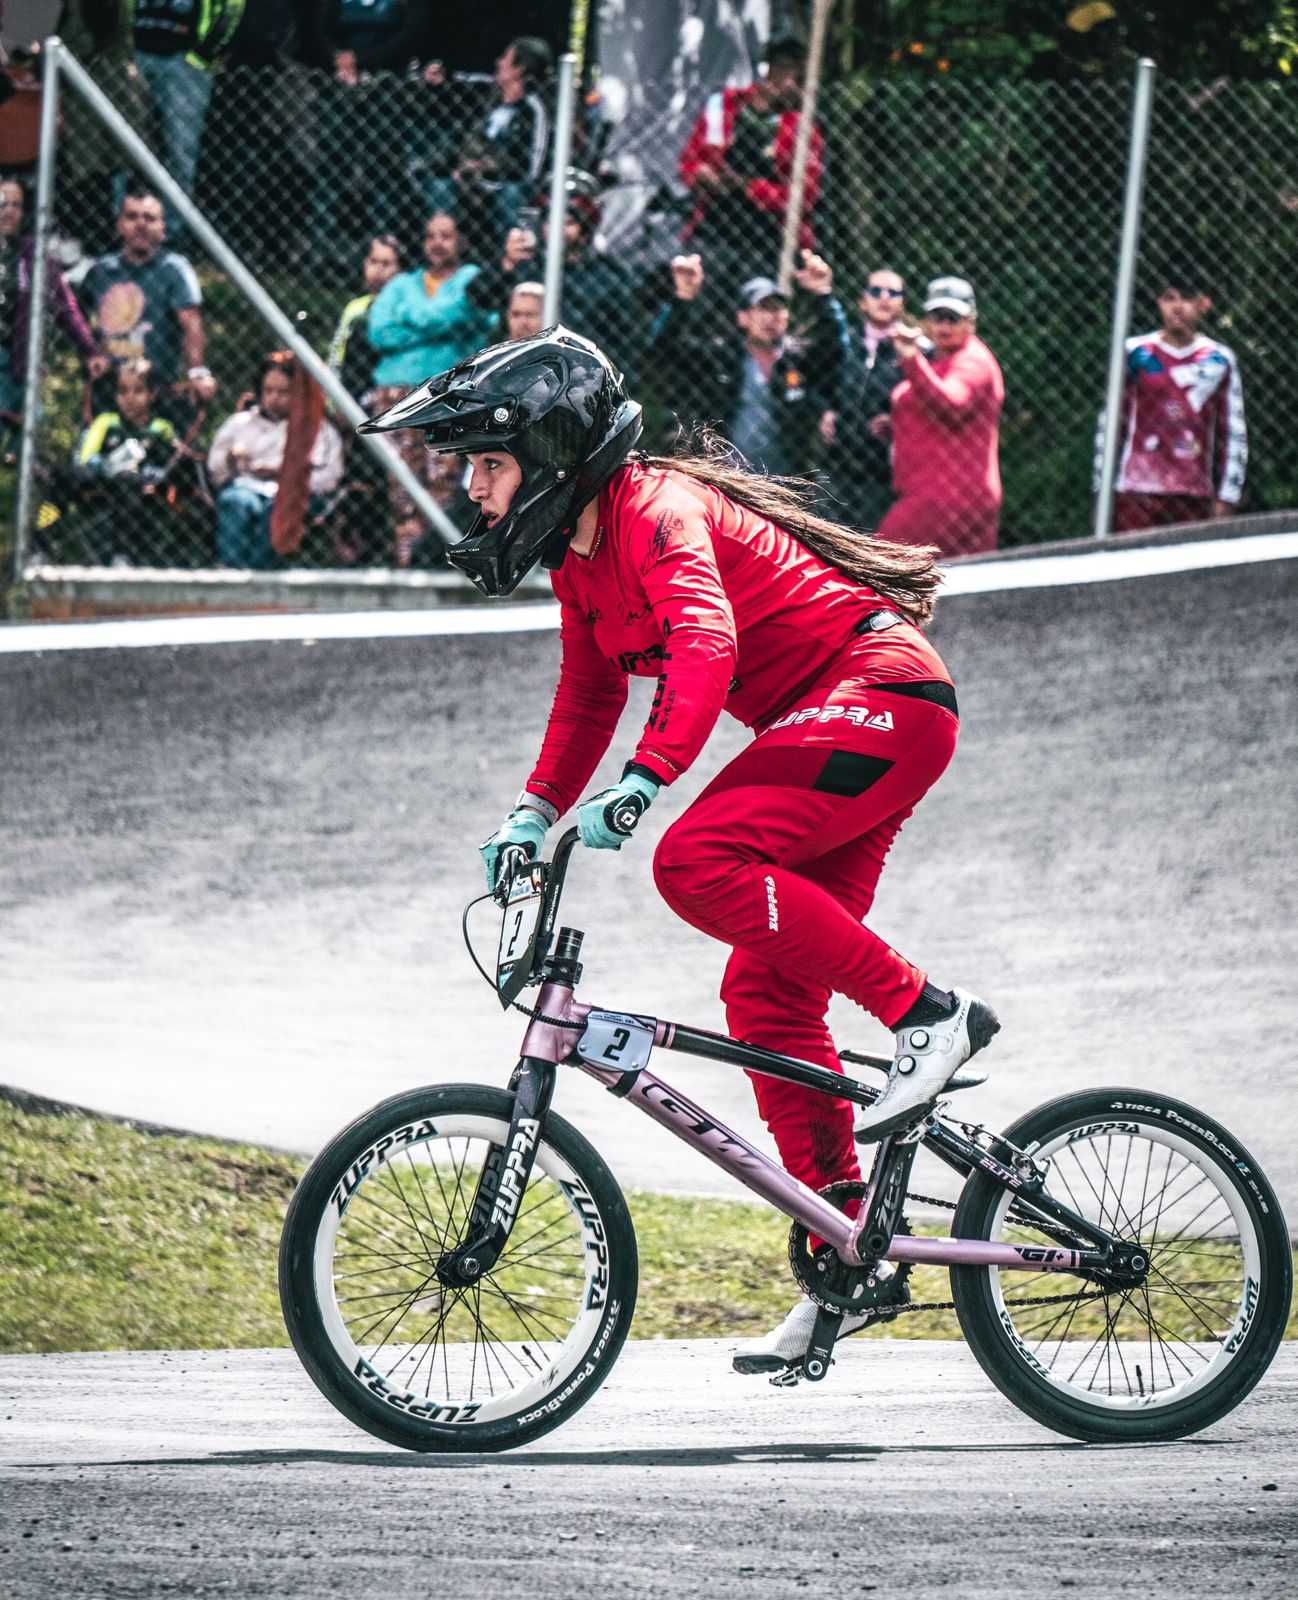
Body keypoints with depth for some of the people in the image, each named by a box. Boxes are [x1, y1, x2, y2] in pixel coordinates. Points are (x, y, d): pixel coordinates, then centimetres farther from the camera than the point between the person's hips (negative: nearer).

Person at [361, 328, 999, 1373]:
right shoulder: (580, 552, 12)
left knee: (698, 862, -27)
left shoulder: (655, 509, -17)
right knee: (765, 995, 5)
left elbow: (705, 641, -34)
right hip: (830, 728, 10)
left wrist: (644, 779, -45)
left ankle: (929, 1013, -19)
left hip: (881, 696, -10)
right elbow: (589, 696, 23)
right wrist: (534, 813, 10)